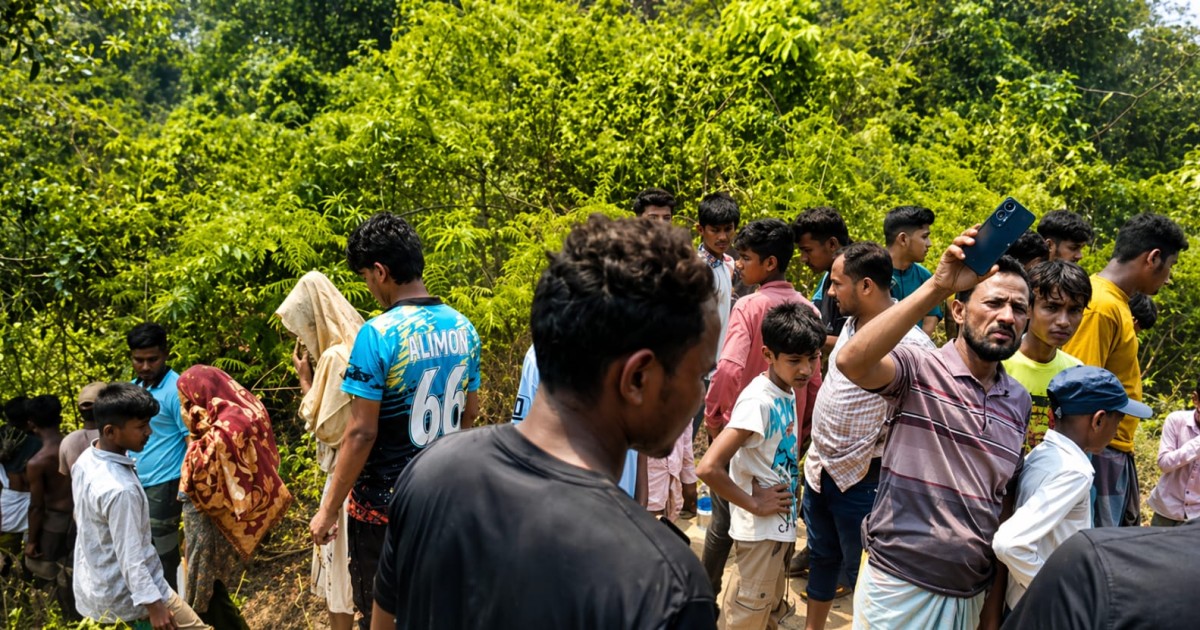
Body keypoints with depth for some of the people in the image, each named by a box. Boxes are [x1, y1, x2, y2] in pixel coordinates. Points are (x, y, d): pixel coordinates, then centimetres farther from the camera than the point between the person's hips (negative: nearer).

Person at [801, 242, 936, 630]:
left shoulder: (910, 344, -23)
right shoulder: (850, 324, 3)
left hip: (860, 480, -8)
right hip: (819, 468, 8)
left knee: (862, 570, 10)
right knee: (821, 557, 23)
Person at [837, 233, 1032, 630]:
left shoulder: (1019, 402, 6)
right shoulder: (919, 371, -10)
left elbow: (1005, 506, 10)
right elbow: (851, 361, -33)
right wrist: (935, 287, -32)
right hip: (898, 586, -5)